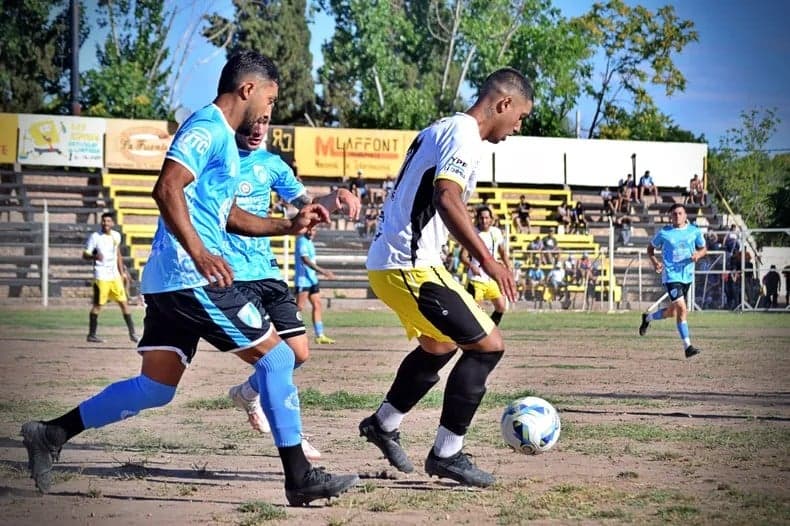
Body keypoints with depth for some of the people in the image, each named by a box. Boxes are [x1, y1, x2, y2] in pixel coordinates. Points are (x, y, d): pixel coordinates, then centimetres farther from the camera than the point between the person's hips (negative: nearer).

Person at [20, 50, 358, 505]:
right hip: (193, 277, -10)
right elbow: (167, 189, -23)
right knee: (276, 358, -4)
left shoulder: (222, 139, 22)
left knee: (154, 389, 11)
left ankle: (51, 434, 11)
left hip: (169, 281, 10)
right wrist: (200, 253, -31)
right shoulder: (208, 127, -9)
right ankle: (301, 479, -2)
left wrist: (289, 225, 24)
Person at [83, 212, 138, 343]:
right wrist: (94, 256, -31)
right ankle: (91, 335, 5)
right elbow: (85, 255, -9)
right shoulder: (95, 237, -8)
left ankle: (132, 333, 9)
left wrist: (122, 272, 20)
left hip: (115, 276, 5)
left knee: (124, 302, 4)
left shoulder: (116, 236, 9)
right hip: (101, 277, -5)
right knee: (97, 305, -3)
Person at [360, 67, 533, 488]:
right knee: (488, 345, -9)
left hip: (386, 262, 11)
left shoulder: (440, 130, 18)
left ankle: (383, 423, 42)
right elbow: (447, 200, -28)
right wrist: (485, 259, -33)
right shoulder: (465, 135, -13)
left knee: (439, 345, 29)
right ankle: (446, 453, -5)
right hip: (411, 266, -11)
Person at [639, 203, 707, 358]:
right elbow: (650, 248, 10)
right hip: (671, 275, -5)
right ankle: (687, 346, -15)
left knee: (672, 312, 15)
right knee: (682, 308, -18)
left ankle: (648, 318, 44)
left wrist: (698, 254, -8)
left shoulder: (694, 231, 4)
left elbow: (703, 248, 16)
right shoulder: (664, 233, -3)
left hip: (687, 275, 5)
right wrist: (654, 261, -9)